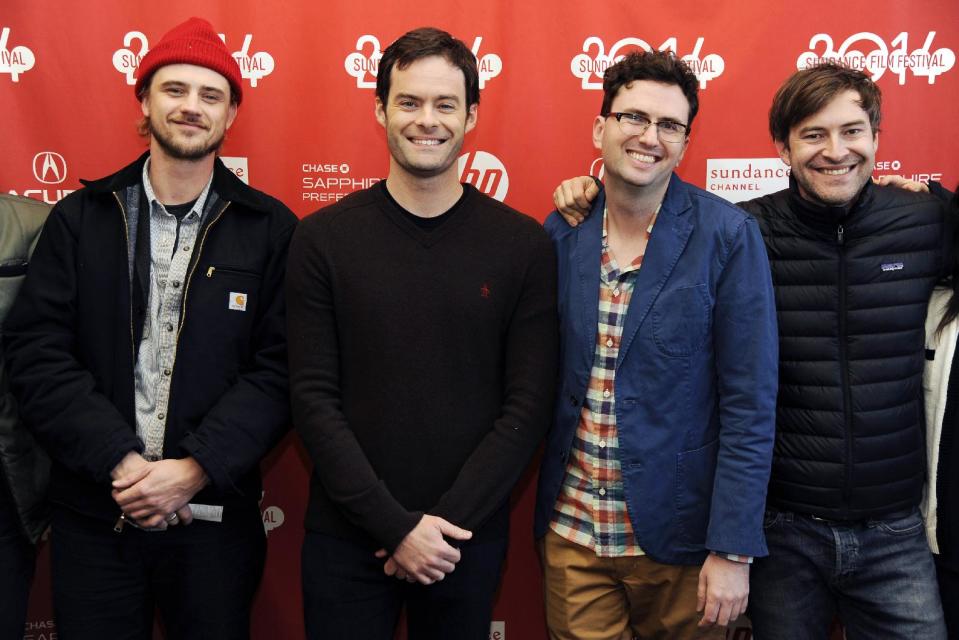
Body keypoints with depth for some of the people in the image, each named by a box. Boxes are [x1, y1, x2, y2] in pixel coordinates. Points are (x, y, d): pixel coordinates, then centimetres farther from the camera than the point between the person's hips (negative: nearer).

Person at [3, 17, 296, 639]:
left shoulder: (270, 229, -2)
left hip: (215, 512, -1)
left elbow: (280, 369, -6)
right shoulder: (80, 219, 3)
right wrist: (121, 461, -14)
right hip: (92, 511, 1)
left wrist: (195, 468, -15)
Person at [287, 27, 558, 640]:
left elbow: (528, 406, -5)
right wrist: (394, 524, -12)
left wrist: (447, 521, -12)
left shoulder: (524, 244, -4)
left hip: (469, 539, 0)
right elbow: (314, 399, -6)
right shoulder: (323, 238, -4)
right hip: (346, 536, 0)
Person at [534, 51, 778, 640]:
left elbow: (750, 404, -11)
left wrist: (734, 549, -13)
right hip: (571, 533, 3)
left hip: (679, 540, -2)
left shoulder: (728, 236, -10)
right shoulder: (561, 232, 0)